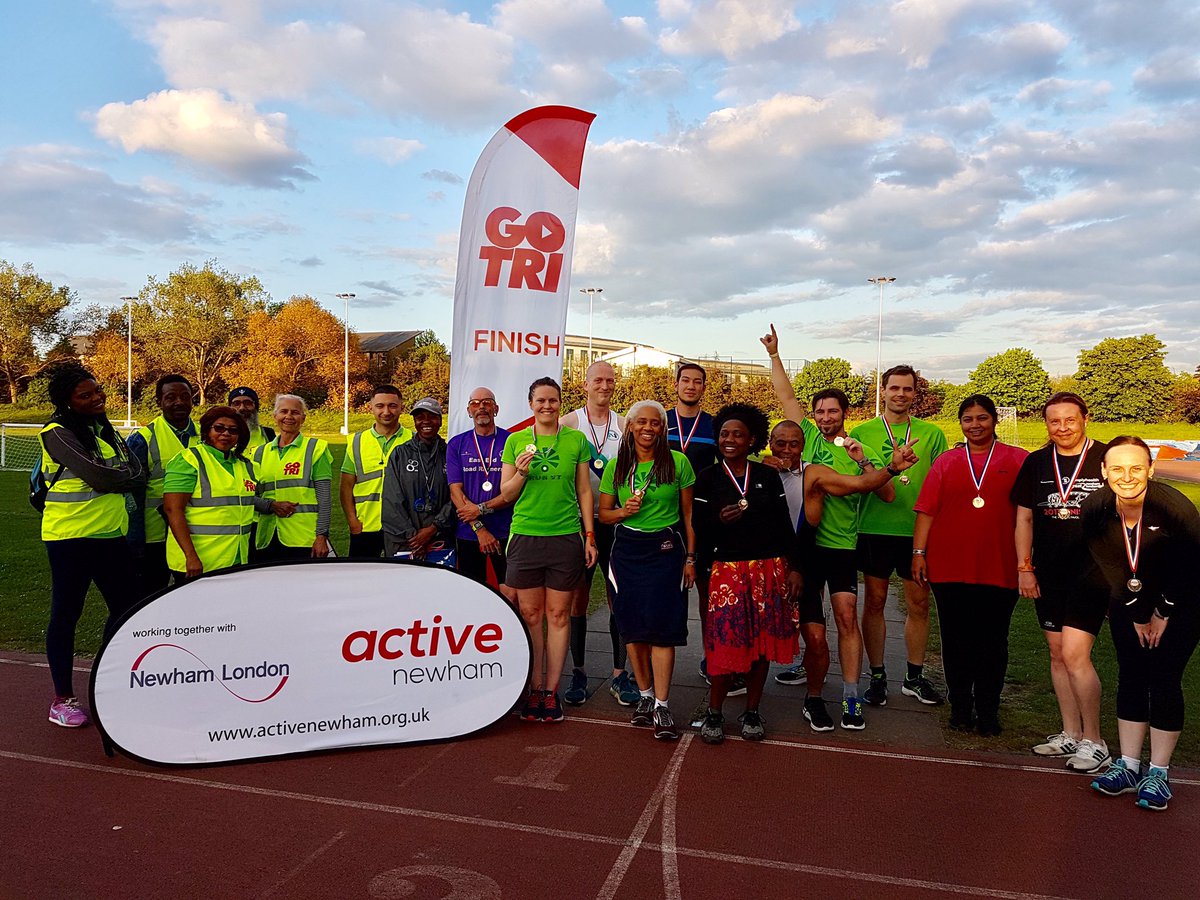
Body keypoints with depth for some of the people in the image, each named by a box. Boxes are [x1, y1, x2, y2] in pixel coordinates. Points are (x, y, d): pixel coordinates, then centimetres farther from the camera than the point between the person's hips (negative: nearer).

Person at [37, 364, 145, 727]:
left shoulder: (105, 427, 12)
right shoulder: (58, 432, -10)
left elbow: (137, 470, 7)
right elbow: (97, 476, -20)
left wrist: (111, 478, -9)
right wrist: (126, 477, -4)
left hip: (111, 533, 7)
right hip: (70, 535, -7)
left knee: (126, 607, 11)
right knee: (66, 613, 4)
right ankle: (62, 698, 17)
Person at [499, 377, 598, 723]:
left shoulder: (576, 439, 4)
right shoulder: (516, 441, 4)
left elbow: (584, 490, 8)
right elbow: (505, 494, 7)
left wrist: (590, 536, 5)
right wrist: (521, 473, -13)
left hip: (566, 537, 0)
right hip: (525, 536, 1)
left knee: (558, 615, 5)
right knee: (530, 615, 5)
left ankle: (551, 690, 15)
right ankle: (534, 689, 16)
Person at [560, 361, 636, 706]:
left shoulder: (624, 425, 7)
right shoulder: (569, 422, 1)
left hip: (616, 522, 2)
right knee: (577, 598, 5)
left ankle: (619, 674, 13)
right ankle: (578, 673, 16)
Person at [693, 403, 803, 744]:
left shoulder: (768, 476, 7)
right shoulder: (708, 478, 2)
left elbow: (784, 525, 8)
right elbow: (699, 532, 0)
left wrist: (794, 568, 4)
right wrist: (720, 520, -20)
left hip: (770, 569, 2)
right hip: (727, 571, -2)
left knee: (763, 643, 7)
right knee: (725, 644, -5)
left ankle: (752, 711, 23)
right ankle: (714, 713, 14)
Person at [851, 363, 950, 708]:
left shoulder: (931, 433, 7)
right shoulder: (861, 433, 5)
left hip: (918, 530, 1)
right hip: (874, 528, -1)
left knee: (918, 603, 8)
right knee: (874, 602, 5)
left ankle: (915, 678, 24)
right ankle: (877, 676, 18)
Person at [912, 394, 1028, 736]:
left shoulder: (1018, 460, 4)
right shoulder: (946, 461, 8)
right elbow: (926, 509, 4)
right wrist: (919, 552, -2)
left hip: (999, 569, -1)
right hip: (949, 568, 1)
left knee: (993, 643, 7)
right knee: (956, 641, 9)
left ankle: (988, 712, 21)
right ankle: (961, 708, 22)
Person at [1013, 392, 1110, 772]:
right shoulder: (1035, 463, 8)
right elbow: (1024, 517, 11)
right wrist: (1024, 568, 6)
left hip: (1091, 572, -5)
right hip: (1048, 573, 5)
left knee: (1074, 654, -11)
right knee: (1057, 653, 11)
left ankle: (1094, 740, 4)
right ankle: (1071, 733, 23)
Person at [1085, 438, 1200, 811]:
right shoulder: (1094, 510, -18)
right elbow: (1110, 565, -6)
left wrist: (1164, 612, -8)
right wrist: (1138, 615, -3)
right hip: (1127, 602, 3)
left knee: (1165, 681, -4)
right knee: (1130, 678, 5)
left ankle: (1158, 773, 6)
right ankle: (1128, 766, 13)